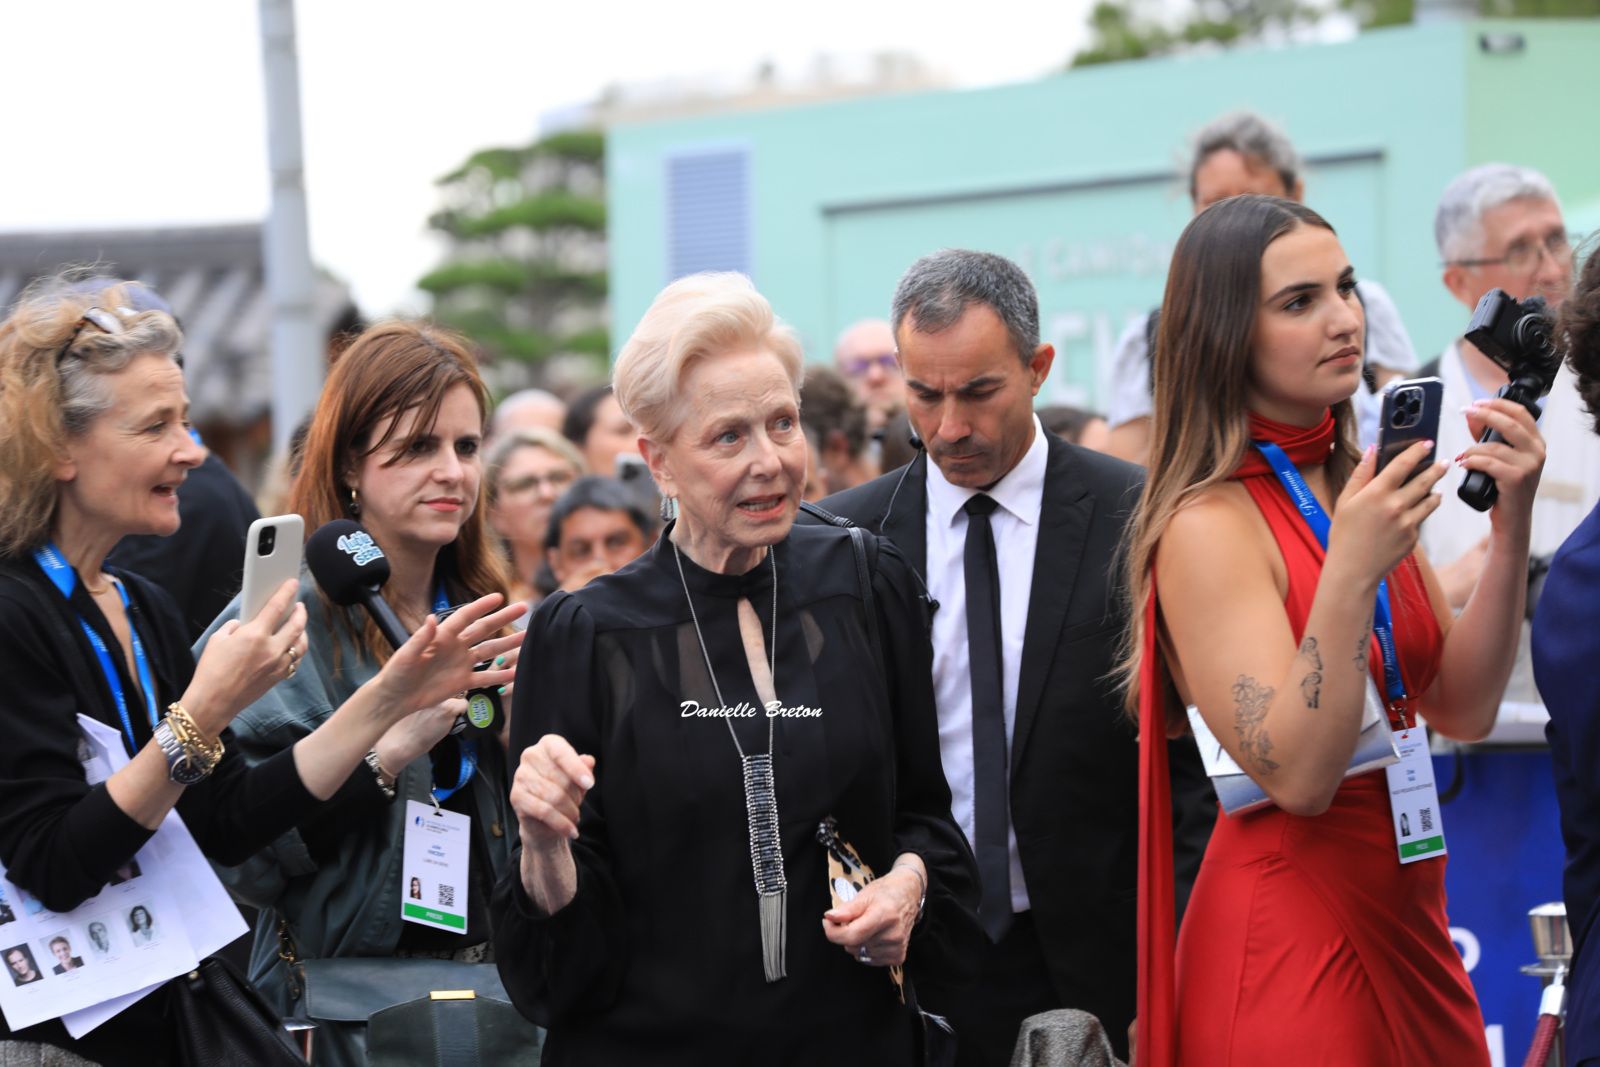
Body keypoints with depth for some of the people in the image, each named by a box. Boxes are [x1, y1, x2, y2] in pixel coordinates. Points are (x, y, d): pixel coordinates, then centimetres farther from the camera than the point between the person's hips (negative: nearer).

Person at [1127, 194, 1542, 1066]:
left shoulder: (1360, 485, 5)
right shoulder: (1208, 526, -15)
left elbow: (1463, 709, 5)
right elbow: (1297, 776, -21)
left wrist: (1511, 528, -6)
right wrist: (1351, 572, -29)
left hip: (1406, 925, 7)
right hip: (1290, 936, -7)